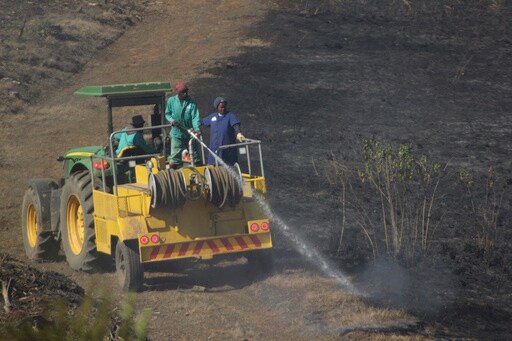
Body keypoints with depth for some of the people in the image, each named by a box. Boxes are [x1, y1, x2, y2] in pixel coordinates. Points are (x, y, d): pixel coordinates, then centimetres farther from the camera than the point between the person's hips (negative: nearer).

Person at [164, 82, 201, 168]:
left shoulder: (191, 103, -7)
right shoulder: (171, 101, -4)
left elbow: (195, 117, -15)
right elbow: (167, 114, 9)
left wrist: (197, 129, -32)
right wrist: (172, 120, -12)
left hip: (190, 134, 0)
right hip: (177, 134, 0)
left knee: (197, 159, 13)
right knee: (174, 162, -3)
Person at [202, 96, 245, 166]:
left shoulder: (230, 115, -5)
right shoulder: (212, 117, 10)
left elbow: (236, 125, -21)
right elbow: (202, 122, 25)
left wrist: (238, 133, -41)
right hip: (215, 147, 4)